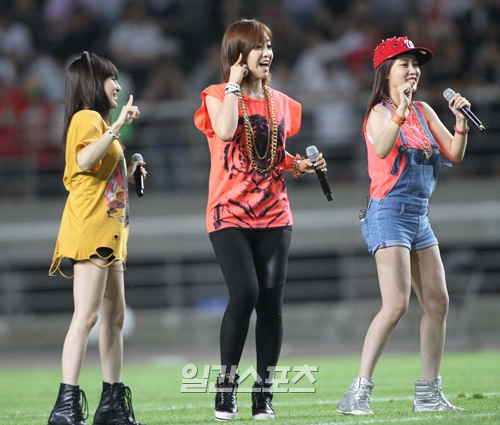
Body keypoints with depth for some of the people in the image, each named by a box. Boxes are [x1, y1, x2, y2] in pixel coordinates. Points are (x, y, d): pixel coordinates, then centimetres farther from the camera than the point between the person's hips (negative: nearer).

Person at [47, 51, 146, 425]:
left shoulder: (100, 121, 24)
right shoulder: (87, 118, -6)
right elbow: (85, 159, -26)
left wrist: (128, 177, 15)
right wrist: (119, 125, -25)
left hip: (110, 231, 11)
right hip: (89, 228, -11)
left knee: (115, 314, 10)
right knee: (87, 315, -16)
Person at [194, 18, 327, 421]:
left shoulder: (279, 102, 13)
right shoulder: (218, 96, 0)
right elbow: (225, 132, -22)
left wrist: (300, 165, 5)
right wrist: (234, 84, -12)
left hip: (274, 215, 4)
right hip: (230, 214, -4)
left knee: (271, 300, -2)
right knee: (245, 292, -20)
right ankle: (227, 383, -5)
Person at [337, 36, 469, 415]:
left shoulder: (424, 112, 13)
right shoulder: (380, 112, -7)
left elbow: (455, 154, 8)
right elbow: (382, 149, -29)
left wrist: (461, 120, -6)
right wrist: (401, 110, -39)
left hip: (420, 217, 8)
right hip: (389, 214, -8)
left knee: (438, 302, 6)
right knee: (396, 305, -18)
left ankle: (429, 394, 14)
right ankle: (358, 393, -18)